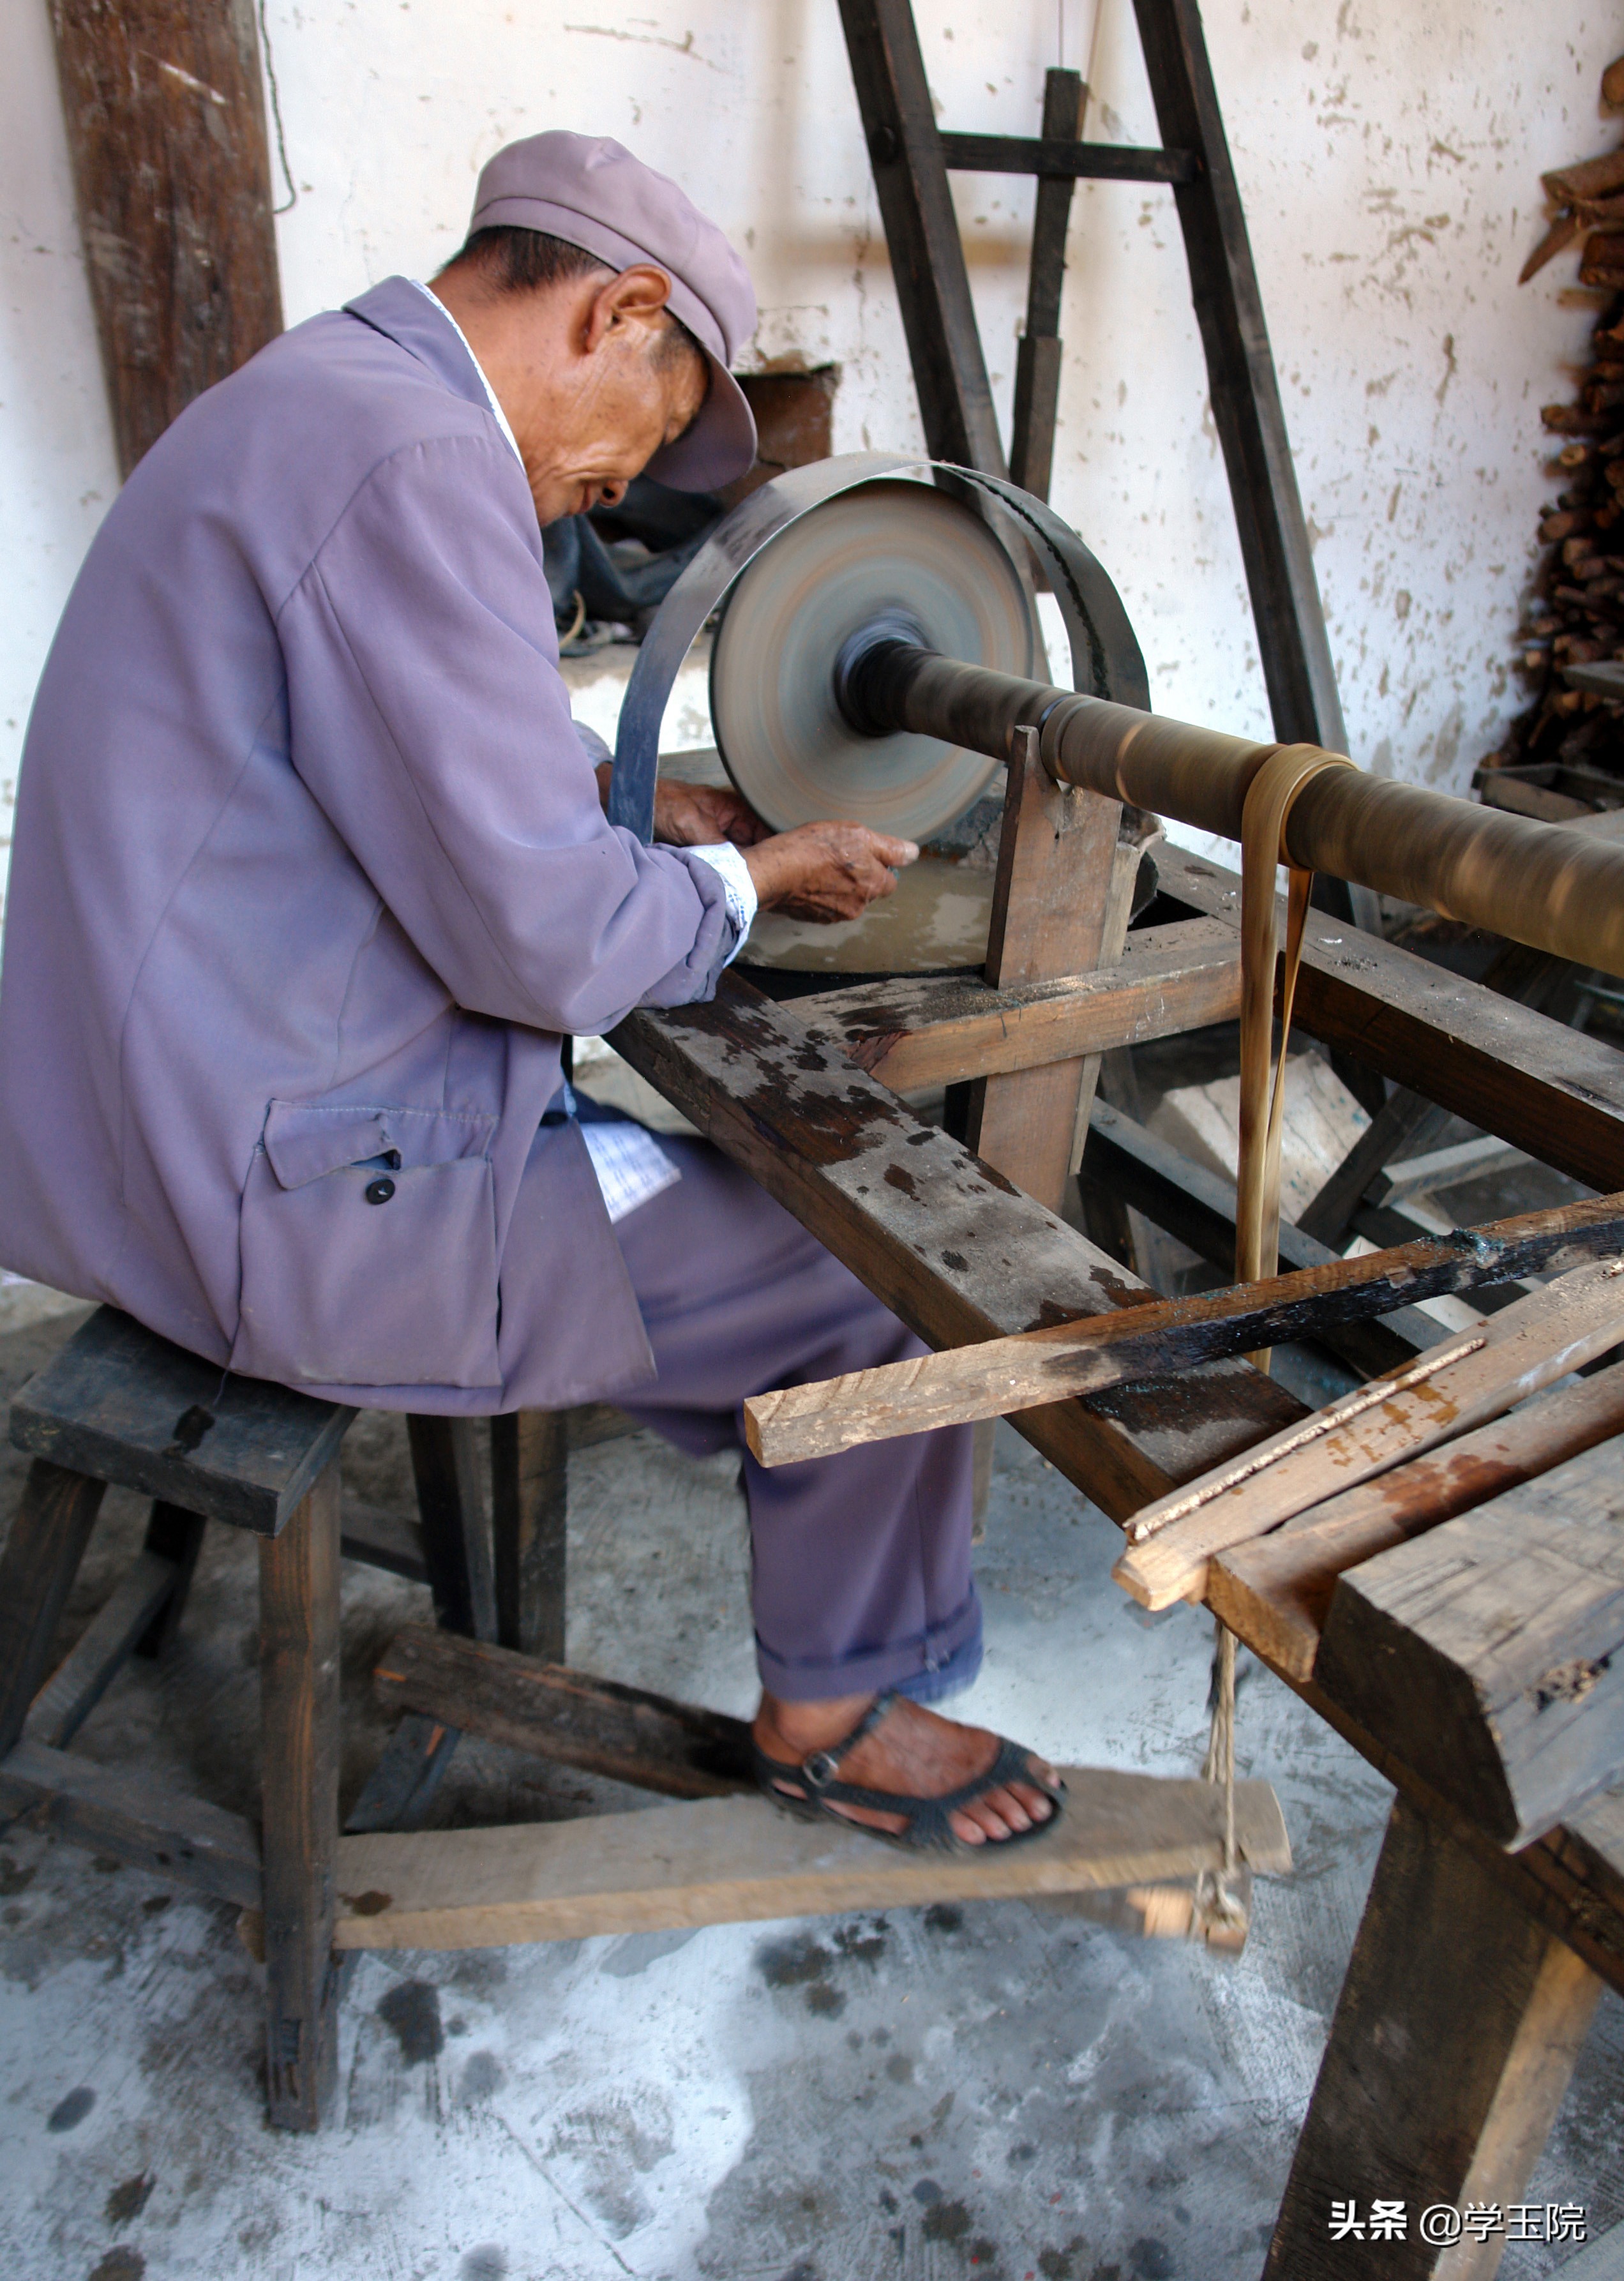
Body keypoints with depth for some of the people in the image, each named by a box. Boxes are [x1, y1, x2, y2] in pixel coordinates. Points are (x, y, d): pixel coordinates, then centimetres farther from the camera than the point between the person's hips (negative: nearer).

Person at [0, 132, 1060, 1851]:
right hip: (294, 1203, -11)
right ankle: (835, 1714, 18)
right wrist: (754, 878, -5)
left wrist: (622, 801, 15)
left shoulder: (308, 401, 14)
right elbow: (547, 932, -24)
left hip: (172, 1118, 11)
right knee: (881, 1269, -2)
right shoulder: (415, 462, -21)